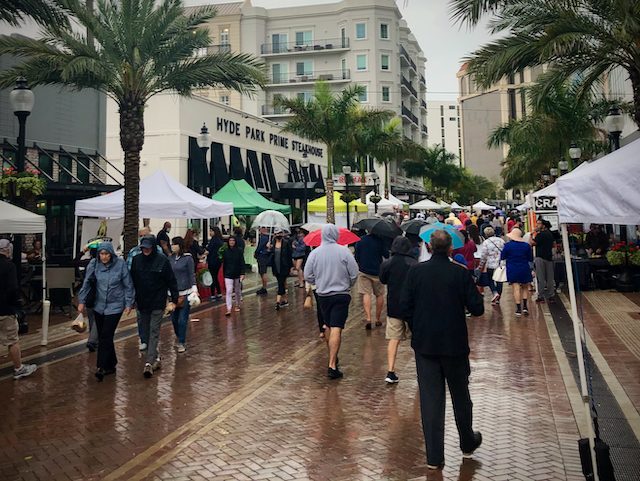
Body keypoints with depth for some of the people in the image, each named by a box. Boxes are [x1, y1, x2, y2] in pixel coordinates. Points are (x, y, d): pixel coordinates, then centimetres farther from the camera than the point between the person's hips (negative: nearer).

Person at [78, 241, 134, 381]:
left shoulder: (120, 264, -10)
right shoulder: (94, 264, -3)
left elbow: (128, 285, -2)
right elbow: (87, 283, 7)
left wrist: (129, 303, -2)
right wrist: (81, 301, 5)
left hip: (115, 306, -4)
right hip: (99, 305, 4)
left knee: (106, 336, -11)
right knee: (102, 336, 10)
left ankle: (103, 367, -7)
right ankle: (111, 365, 23)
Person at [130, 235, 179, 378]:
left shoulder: (162, 260, -8)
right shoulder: (137, 260, 1)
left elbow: (171, 281, -4)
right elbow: (132, 280, 8)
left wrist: (173, 300, -6)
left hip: (158, 302, -4)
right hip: (142, 303, 4)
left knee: (154, 332, -7)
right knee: (147, 332, 11)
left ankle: (149, 363, -10)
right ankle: (156, 358, 25)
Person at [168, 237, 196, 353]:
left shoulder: (188, 258, -6)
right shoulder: (170, 258, 7)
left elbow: (191, 275, -4)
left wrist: (194, 289, -12)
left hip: (185, 293, -5)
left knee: (183, 319, -3)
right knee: (174, 318, 10)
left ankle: (181, 343, 6)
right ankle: (179, 336, 35)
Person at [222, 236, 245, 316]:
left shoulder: (239, 251, -4)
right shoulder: (225, 251, 1)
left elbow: (242, 263, -4)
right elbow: (224, 263, 8)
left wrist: (242, 273, -12)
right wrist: (224, 274, 11)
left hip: (237, 274, 0)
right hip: (228, 274, 0)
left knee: (238, 291, 14)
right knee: (229, 291, -10)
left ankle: (237, 305, 35)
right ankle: (228, 309, -13)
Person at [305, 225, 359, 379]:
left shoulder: (314, 253, -3)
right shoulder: (344, 251, -9)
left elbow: (308, 276, 1)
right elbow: (354, 273, -7)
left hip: (323, 295, 3)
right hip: (341, 295, -3)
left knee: (328, 327, 20)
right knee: (336, 329, -7)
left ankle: (332, 357, 35)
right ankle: (332, 365, -12)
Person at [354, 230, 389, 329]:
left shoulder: (359, 241, -1)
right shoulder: (380, 241, -7)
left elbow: (356, 258, 6)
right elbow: (387, 256, -1)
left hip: (364, 271, 1)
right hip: (377, 272, -1)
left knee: (366, 294, -1)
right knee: (379, 295, 13)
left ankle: (368, 318, -18)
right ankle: (377, 319, 18)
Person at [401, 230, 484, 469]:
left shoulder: (415, 272, -6)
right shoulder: (461, 273, -11)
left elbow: (406, 308, -3)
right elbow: (477, 309, -9)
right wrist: (474, 293, 11)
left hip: (424, 344, 1)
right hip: (455, 344, -1)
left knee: (430, 399, 7)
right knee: (460, 395, 18)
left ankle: (434, 457, 11)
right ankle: (468, 443, 37)